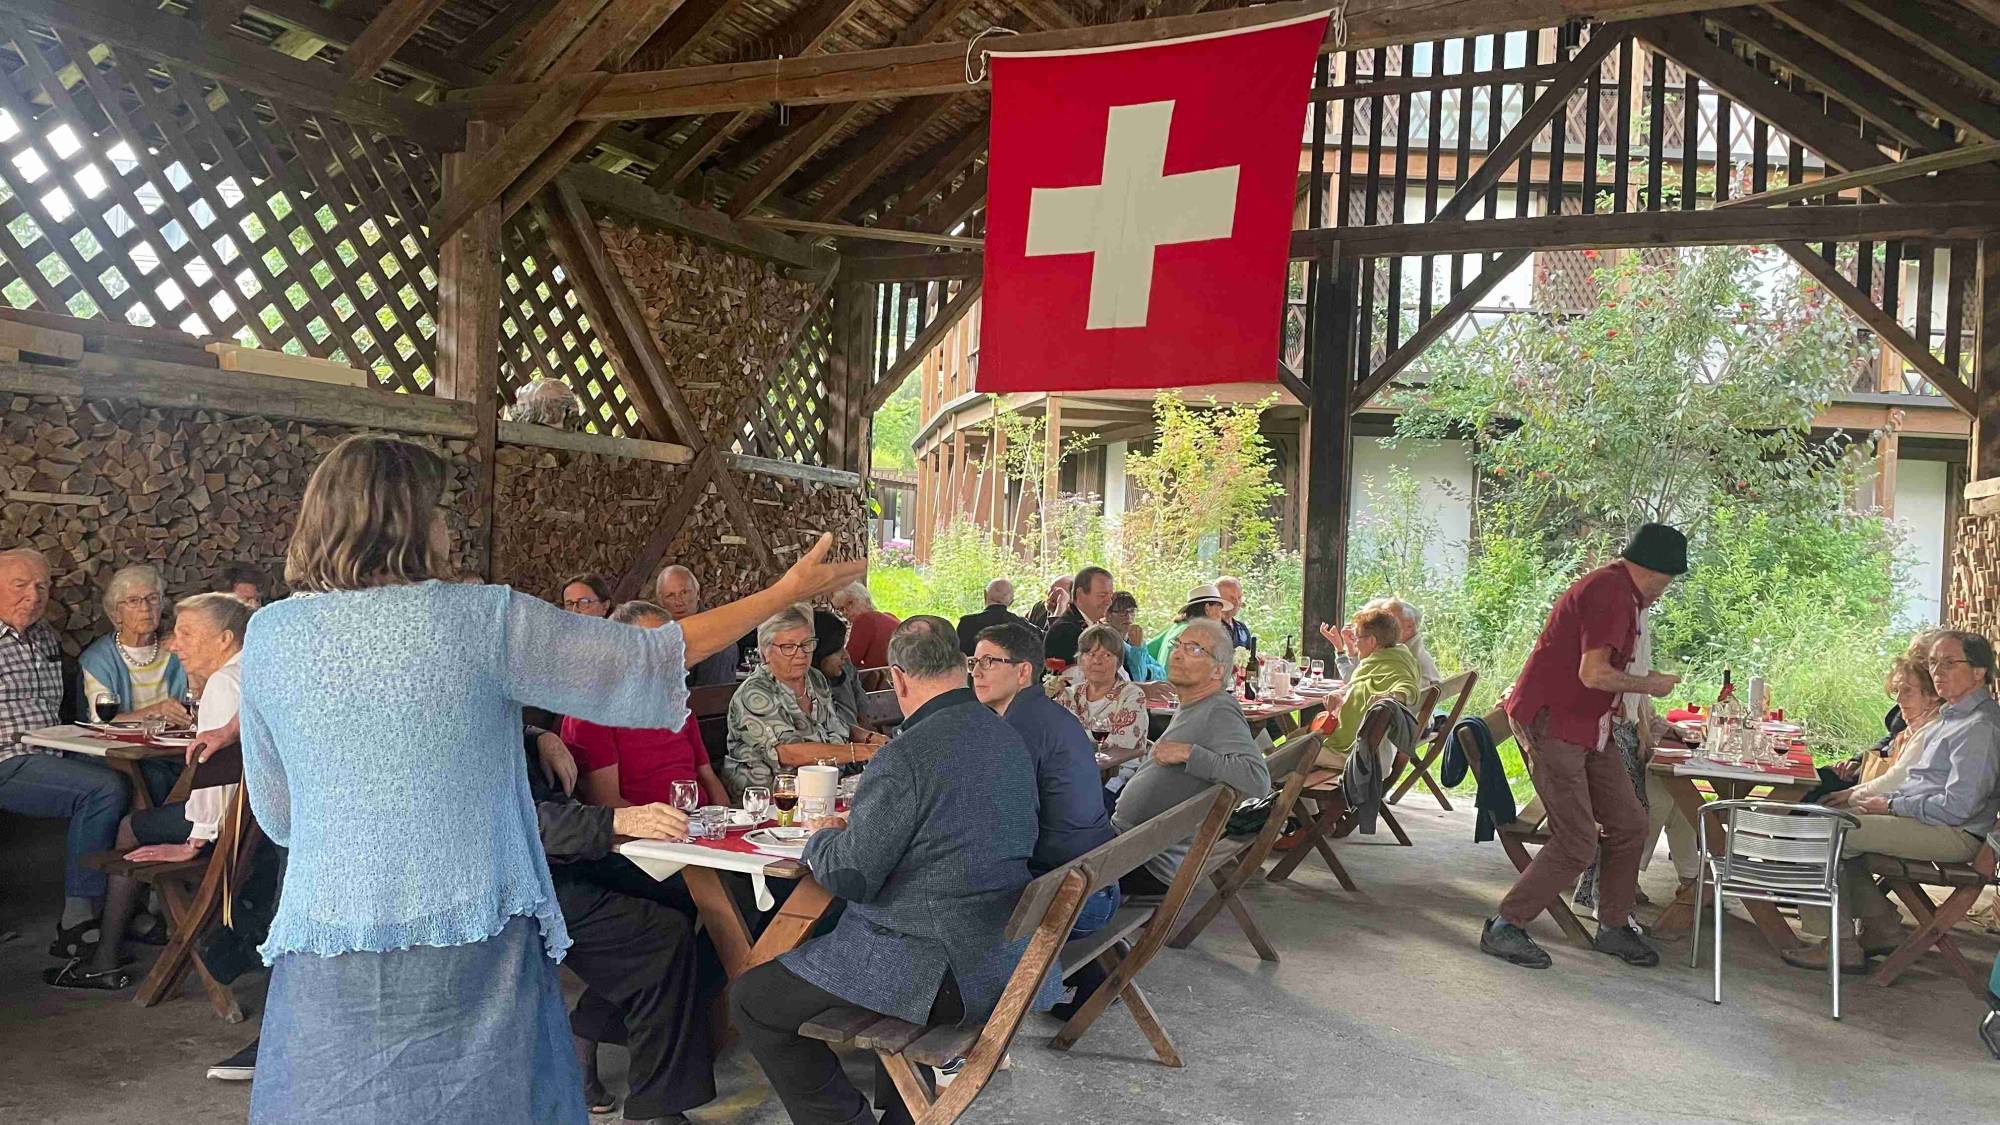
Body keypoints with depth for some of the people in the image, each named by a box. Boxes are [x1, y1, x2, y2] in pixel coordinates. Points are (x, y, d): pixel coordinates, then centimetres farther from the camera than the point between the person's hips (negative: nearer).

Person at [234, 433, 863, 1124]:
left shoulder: (268, 636, -1)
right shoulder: (484, 620, -10)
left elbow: (275, 816, 9)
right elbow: (646, 659, -4)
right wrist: (786, 593, 5)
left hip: (326, 955, 3)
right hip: (473, 944, -2)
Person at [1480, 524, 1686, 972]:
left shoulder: (1614, 589, 17)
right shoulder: (1611, 594, -17)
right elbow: (1594, 673, -25)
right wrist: (1648, 684, -10)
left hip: (1585, 728, 11)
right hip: (1551, 725, -11)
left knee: (1628, 825, 12)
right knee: (1577, 843, -10)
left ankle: (1613, 926, 27)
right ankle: (1505, 927, 1)